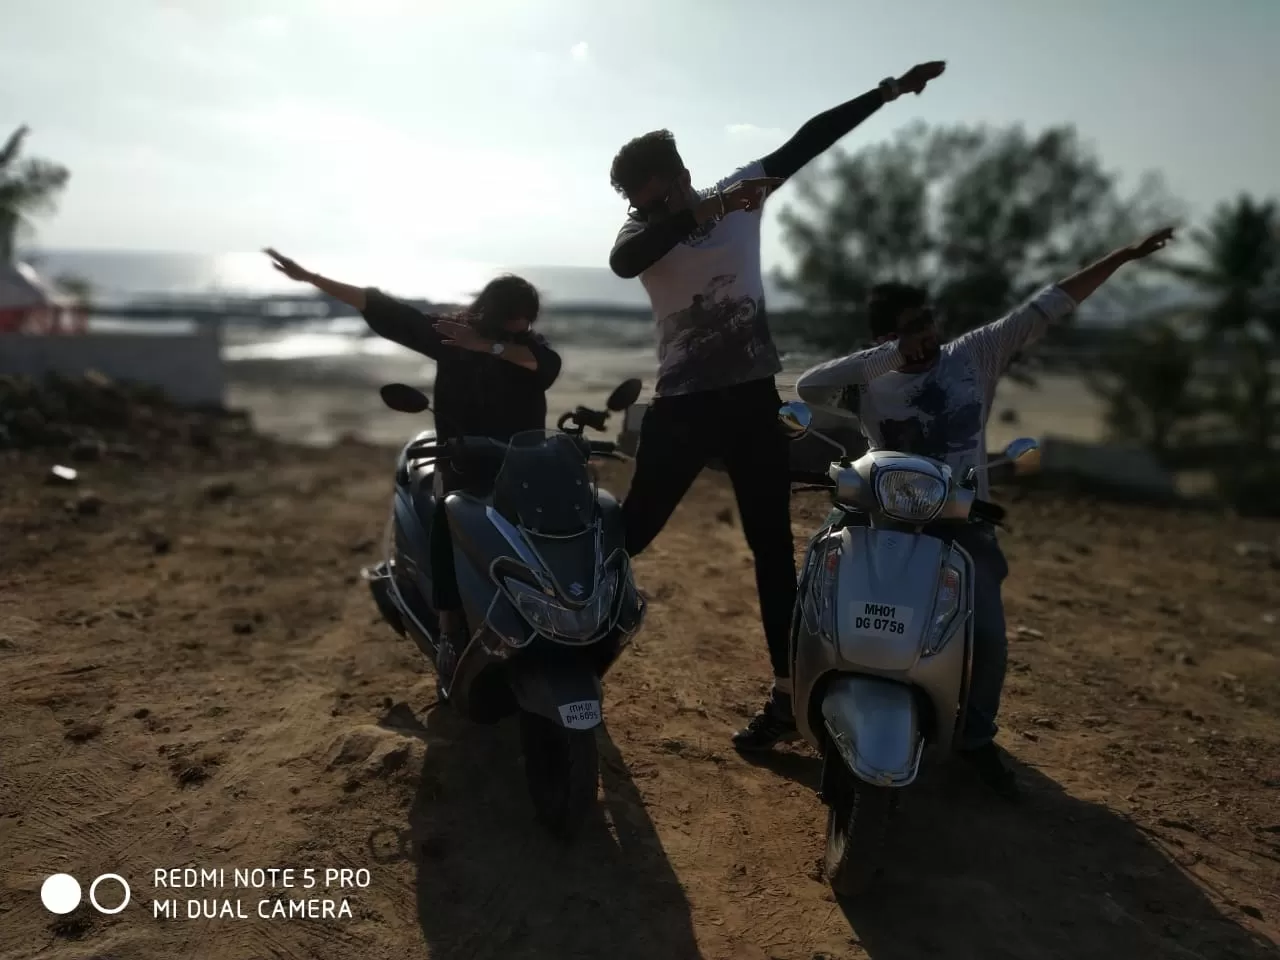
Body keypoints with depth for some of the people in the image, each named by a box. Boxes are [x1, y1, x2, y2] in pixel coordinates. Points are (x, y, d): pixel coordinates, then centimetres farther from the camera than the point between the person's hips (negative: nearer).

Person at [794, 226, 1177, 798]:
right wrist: (890, 356, -21)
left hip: (963, 525, 1)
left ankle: (976, 737, 15)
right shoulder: (870, 385, -3)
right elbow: (807, 387, -20)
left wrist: (1123, 257, 1)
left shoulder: (975, 354, 3)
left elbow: (1044, 309, 2)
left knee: (988, 637, -10)